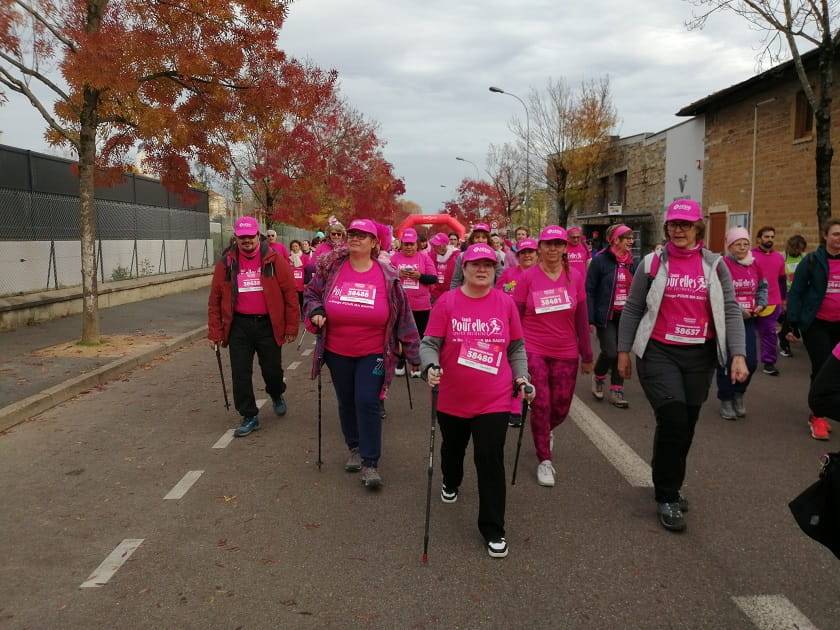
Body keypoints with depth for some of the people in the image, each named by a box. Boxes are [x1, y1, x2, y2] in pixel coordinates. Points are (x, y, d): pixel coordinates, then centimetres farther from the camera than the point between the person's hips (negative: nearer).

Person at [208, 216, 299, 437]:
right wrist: (215, 332, 3)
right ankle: (249, 417, 18)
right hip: (239, 326, 2)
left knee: (272, 370, 9)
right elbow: (215, 300, 6)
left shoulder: (274, 260, -4)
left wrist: (291, 327, -5)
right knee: (240, 373, 3)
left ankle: (277, 396, 42)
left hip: (268, 325, -1)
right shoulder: (226, 264, 2)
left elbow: (290, 294, -3)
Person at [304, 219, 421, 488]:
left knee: (367, 402, -8)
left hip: (373, 354, -2)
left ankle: (370, 463, 4)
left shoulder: (387, 276, -7)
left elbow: (403, 317, -2)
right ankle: (355, 448, 36)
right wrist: (315, 312, -12)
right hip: (337, 352, 3)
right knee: (346, 402, 14)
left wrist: (413, 353, 0)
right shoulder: (331, 267, -4)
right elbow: (310, 293, 11)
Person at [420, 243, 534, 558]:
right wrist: (431, 366, -26)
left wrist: (521, 377, -1)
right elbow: (429, 343, -8)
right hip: (453, 398, 1)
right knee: (452, 449, 24)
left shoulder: (505, 303, -1)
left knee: (490, 459, -7)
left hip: (494, 399, -1)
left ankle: (493, 530, 7)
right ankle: (451, 484, 58)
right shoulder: (447, 302, -7)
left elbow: (517, 347, 9)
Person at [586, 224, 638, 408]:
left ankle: (617, 391, 18)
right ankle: (598, 378, 20)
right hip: (606, 316, -5)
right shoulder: (600, 260, -8)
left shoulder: (634, 263, 6)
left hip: (626, 316, 5)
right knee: (610, 352, -10)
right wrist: (590, 319, -14)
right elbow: (589, 291, -9)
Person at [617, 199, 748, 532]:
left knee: (687, 425, 11)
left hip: (700, 356, 3)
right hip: (659, 353, -3)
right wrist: (623, 351, 3)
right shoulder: (652, 264, -1)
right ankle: (667, 497, 5)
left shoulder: (714, 264, 4)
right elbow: (632, 309, 4)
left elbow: (731, 311, 2)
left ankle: (669, 486, 33)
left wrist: (738, 355, -7)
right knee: (672, 421, -13)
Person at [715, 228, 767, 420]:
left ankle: (738, 394, 29)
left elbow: (763, 287, 21)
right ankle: (726, 400, 19)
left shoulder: (754, 266, 5)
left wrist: (761, 304, 4)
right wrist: (737, 310, -18)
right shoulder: (723, 265, -14)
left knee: (751, 362, 3)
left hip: (748, 320, 5)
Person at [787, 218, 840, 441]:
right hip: (816, 324, -4)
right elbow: (795, 293, -4)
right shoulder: (812, 261, -6)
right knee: (822, 368, -7)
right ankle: (817, 417, 7)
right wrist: (793, 324, -7)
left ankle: (820, 411, 23)